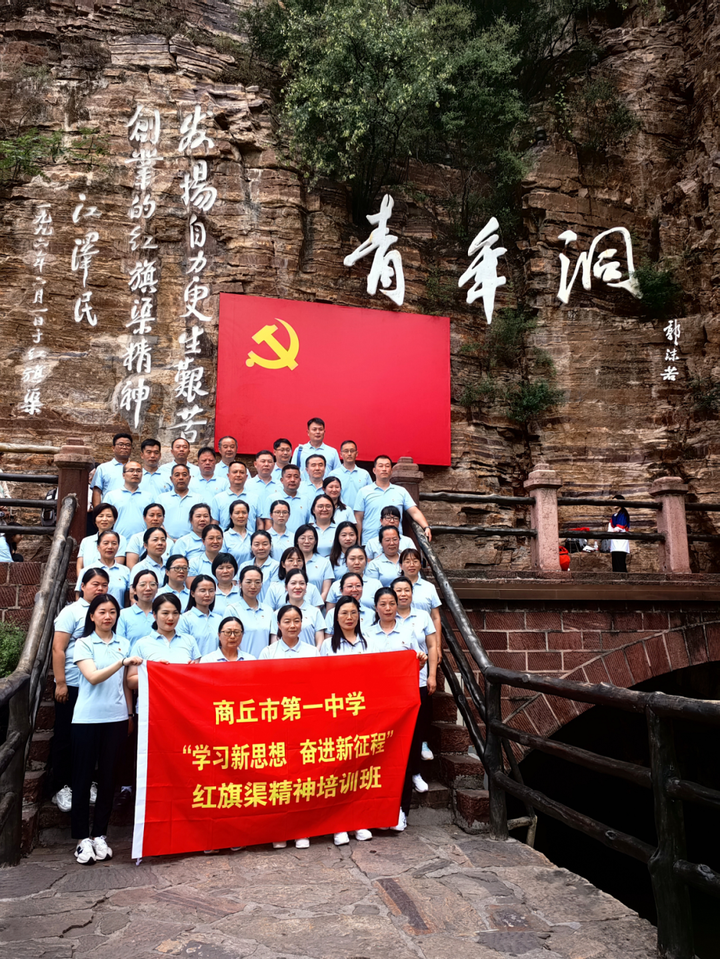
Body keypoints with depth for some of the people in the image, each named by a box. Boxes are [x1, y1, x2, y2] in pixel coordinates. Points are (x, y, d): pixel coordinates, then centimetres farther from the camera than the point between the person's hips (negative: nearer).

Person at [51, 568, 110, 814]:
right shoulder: (72, 611, -4)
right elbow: (58, 649, -8)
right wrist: (60, 683, -13)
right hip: (72, 686, -4)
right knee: (65, 738, 5)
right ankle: (61, 788, 16)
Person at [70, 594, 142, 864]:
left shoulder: (123, 644, 9)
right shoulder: (83, 644, -2)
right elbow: (93, 677, -16)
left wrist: (130, 714, 11)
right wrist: (122, 662, -28)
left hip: (116, 718, 3)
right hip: (87, 718, -3)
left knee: (108, 776, 7)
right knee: (83, 776, 2)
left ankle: (99, 835, 18)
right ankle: (82, 838, 12)